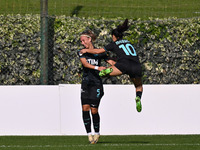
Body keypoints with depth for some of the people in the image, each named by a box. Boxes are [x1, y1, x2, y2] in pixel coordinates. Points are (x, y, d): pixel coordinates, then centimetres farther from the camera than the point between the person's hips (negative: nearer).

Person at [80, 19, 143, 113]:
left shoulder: (114, 44, 17)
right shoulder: (128, 43, 30)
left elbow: (98, 51, 17)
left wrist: (86, 50, 33)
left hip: (124, 64, -4)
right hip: (137, 66, 4)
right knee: (139, 86, 26)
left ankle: (108, 71, -29)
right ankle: (138, 97, -7)